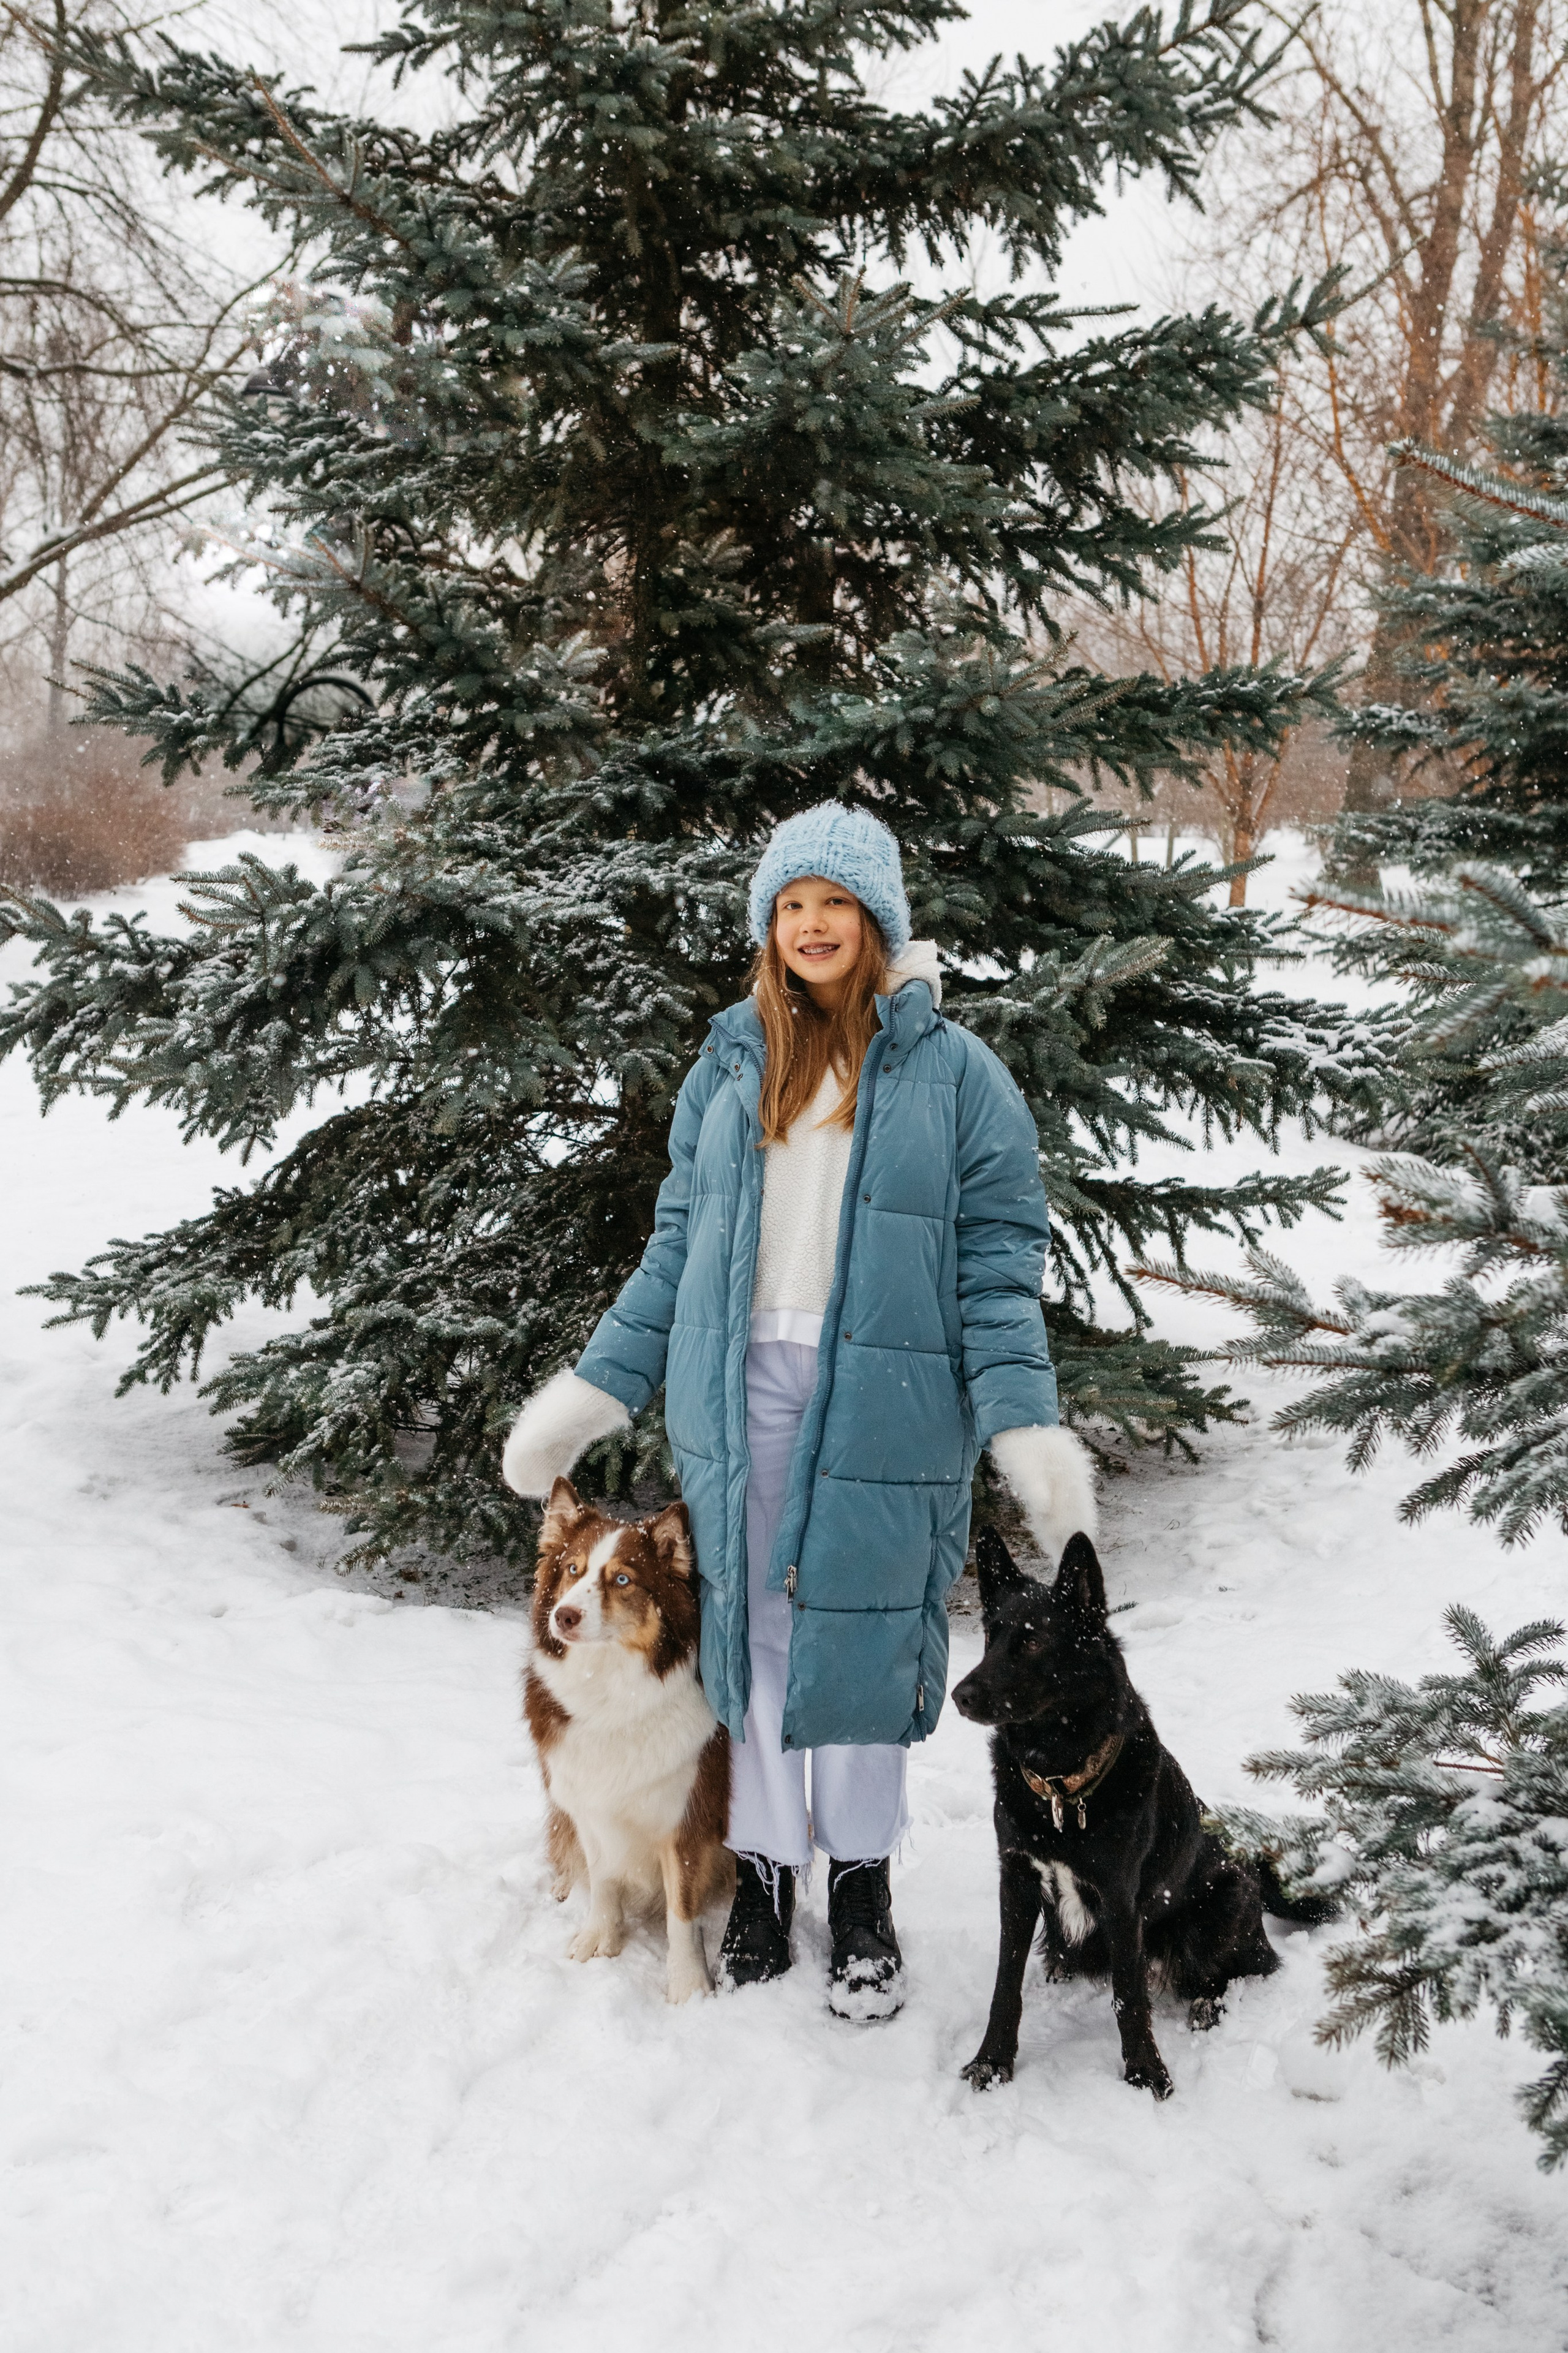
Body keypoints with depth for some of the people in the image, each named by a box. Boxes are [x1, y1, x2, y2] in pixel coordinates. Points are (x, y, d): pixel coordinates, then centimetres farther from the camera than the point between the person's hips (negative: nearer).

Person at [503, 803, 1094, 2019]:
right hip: (737, 1400, 3)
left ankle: (862, 1882, 23)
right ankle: (764, 1864, 27)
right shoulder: (731, 1067, 10)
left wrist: (1029, 1431, -11)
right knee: (751, 1629, 9)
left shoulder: (955, 1074, -1)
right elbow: (678, 1248, 14)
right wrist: (593, 1389, 11)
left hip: (883, 1403, -3)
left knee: (862, 1631, 3)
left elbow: (999, 1266, -3)